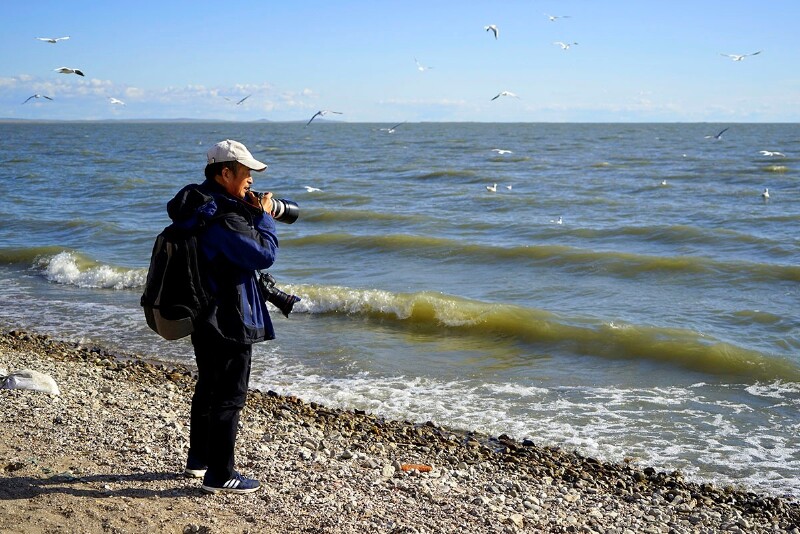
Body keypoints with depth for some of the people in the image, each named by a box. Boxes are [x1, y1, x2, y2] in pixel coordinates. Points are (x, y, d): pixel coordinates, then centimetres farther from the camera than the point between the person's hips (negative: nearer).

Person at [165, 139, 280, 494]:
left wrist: (249, 213, 6)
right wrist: (263, 217, -8)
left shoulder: (198, 208, 8)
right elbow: (264, 254, -22)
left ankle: (198, 459, 35)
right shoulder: (222, 217, -24)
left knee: (208, 386, 22)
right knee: (230, 396, -2)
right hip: (229, 321, -10)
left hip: (202, 315, 10)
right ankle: (219, 475, 4)